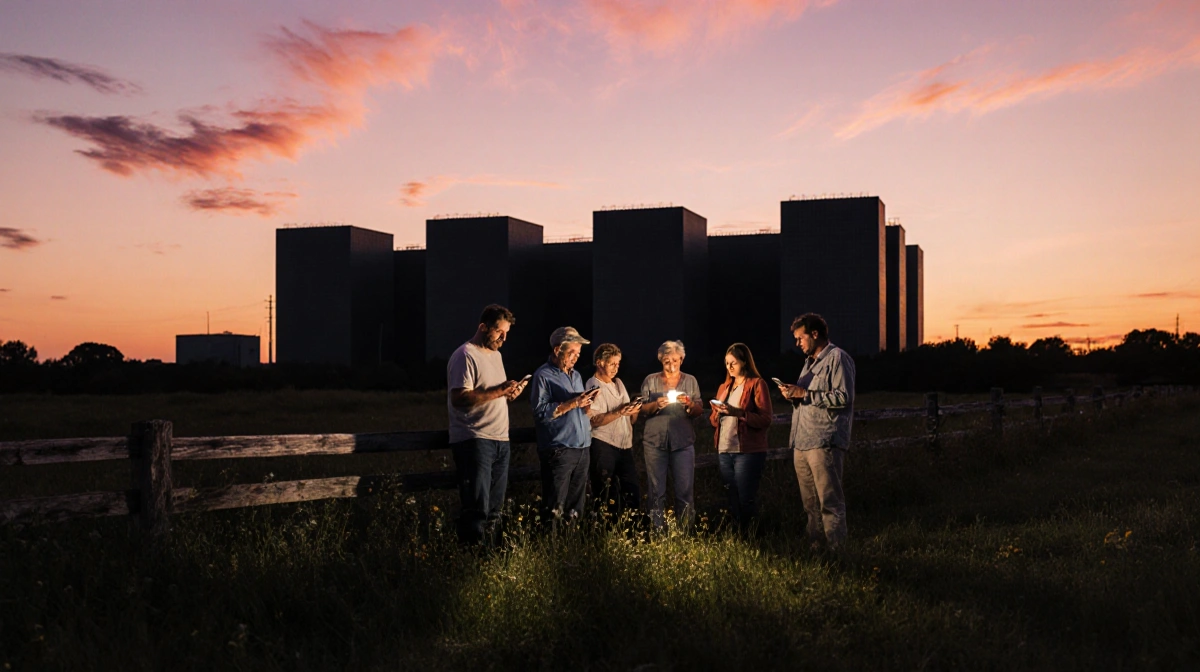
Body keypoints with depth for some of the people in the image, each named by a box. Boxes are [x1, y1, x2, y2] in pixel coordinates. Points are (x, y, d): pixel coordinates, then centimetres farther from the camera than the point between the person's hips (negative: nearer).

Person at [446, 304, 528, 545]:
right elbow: (459, 398, -19)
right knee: (477, 508, -11)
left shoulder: (496, 355, 20)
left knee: (495, 509, 9)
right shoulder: (465, 356, -8)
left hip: (500, 440, 9)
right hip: (474, 441, -9)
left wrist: (510, 394, 6)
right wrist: (499, 391, -19)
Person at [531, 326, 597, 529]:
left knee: (576, 505, 10)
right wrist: (572, 403, -16)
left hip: (582, 447, 8)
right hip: (559, 449, -8)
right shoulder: (544, 376, -4)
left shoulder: (576, 376, 20)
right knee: (555, 508, -9)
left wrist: (587, 402, 3)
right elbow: (541, 412, -16)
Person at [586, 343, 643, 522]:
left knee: (633, 494, 6)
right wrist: (619, 413, -24)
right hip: (604, 446, -7)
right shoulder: (593, 386, -4)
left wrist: (634, 410, -4)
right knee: (605, 496, -1)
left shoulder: (619, 383, 17)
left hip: (625, 446, 7)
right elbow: (594, 420, -16)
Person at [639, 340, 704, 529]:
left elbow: (699, 411, 6)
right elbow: (642, 410, 3)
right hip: (655, 441, 0)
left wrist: (689, 404, -14)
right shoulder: (651, 380, 7)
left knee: (685, 490, -4)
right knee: (656, 490, 0)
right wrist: (656, 405, -16)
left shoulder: (690, 381, 9)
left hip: (683, 441, 0)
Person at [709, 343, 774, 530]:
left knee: (746, 500, -6)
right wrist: (717, 413, -4)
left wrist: (738, 413, -22)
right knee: (732, 500, 10)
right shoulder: (724, 387, 18)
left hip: (747, 452, -6)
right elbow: (714, 420, 19)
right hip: (724, 451, 6)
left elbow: (765, 419, -11)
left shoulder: (757, 384, -3)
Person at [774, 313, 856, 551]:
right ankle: (815, 546, 15)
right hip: (801, 442, 9)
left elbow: (844, 397, -16)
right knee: (810, 502, 10)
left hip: (824, 442, -9)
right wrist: (793, 394, 7)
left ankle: (836, 548, -5)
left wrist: (804, 393, -15)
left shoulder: (837, 358, -5)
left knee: (830, 501, -8)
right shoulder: (810, 362, 23)